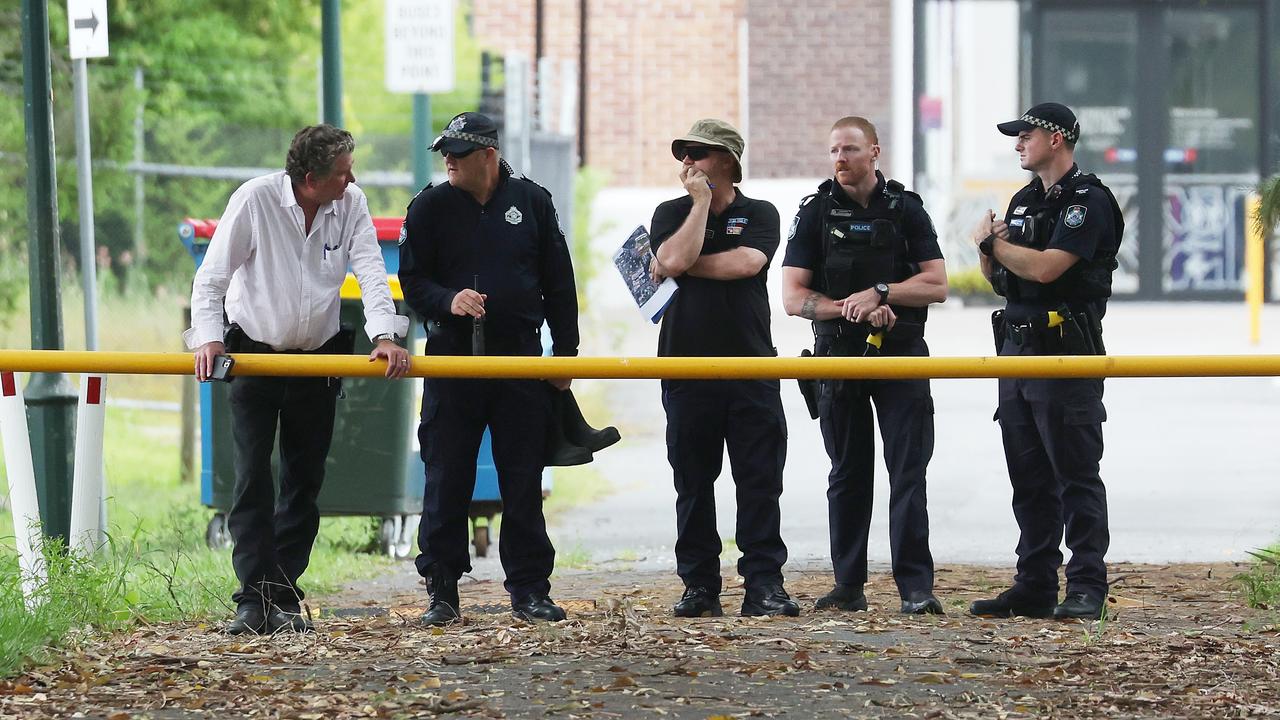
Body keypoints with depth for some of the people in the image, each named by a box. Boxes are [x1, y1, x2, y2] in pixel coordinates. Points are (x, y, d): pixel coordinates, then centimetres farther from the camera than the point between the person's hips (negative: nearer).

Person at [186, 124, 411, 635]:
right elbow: (211, 276, -14)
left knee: (304, 482, 4)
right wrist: (208, 338, -28)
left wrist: (384, 335, -26)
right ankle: (255, 598, -11)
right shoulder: (255, 200, -17)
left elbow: (371, 273, -10)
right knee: (252, 478, -10)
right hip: (254, 352, -3)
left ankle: (283, 597, 10)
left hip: (318, 357, 3)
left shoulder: (351, 204, -7)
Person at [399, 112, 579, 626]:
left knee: (524, 481, 3)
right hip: (452, 357, -1)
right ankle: (442, 591, 6)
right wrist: (448, 300, -18)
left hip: (520, 359, 1)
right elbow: (412, 280, 3)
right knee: (446, 480, -1)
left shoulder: (531, 202, 6)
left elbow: (558, 281, 10)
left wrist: (565, 351, 8)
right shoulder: (430, 207, 3)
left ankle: (529, 589, 10)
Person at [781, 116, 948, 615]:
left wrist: (880, 293, -14)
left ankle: (916, 587, -11)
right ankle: (848, 588, 12)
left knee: (908, 471, -7)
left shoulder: (905, 210, 5)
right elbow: (793, 298, -1)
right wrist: (854, 309, -13)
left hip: (901, 353, -1)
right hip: (839, 356, 1)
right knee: (848, 475, 7)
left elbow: (937, 285, -1)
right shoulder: (816, 213, 5)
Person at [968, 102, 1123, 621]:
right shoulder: (1025, 201, 18)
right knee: (1029, 478, 9)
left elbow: (1044, 267, -20)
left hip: (1067, 354, -9)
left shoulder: (1088, 202, -9)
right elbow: (997, 276, 21)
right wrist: (988, 250, -2)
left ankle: (1086, 588, -6)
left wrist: (993, 242, -5)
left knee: (1075, 475, -7)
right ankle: (1034, 588, 12)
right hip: (1017, 349, 9)